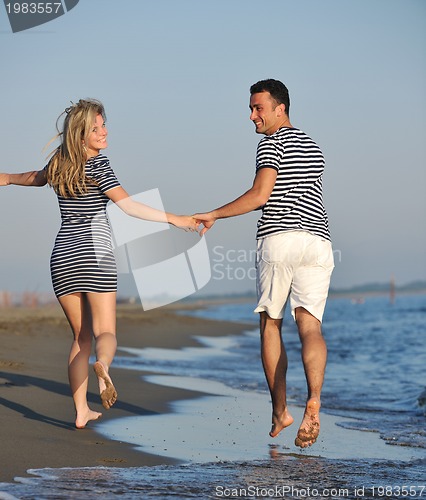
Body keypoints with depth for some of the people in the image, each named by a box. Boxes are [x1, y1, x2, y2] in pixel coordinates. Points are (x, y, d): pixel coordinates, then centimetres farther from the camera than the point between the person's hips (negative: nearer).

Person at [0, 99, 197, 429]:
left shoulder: (60, 164, 10)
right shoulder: (97, 164, -9)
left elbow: (37, 177, 32)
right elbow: (128, 205, -18)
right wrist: (174, 219, -18)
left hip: (62, 256, 5)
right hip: (95, 254, -5)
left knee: (81, 335, 12)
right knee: (105, 332, -1)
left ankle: (82, 410, 5)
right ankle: (103, 364, -37)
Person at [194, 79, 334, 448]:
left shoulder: (272, 142, 1)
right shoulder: (313, 148, 25)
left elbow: (260, 195, -11)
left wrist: (213, 216, -6)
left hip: (280, 238, -5)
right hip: (318, 240, 5)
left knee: (270, 324, 8)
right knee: (310, 324, -7)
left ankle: (280, 411, 7)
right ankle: (314, 400, -31)